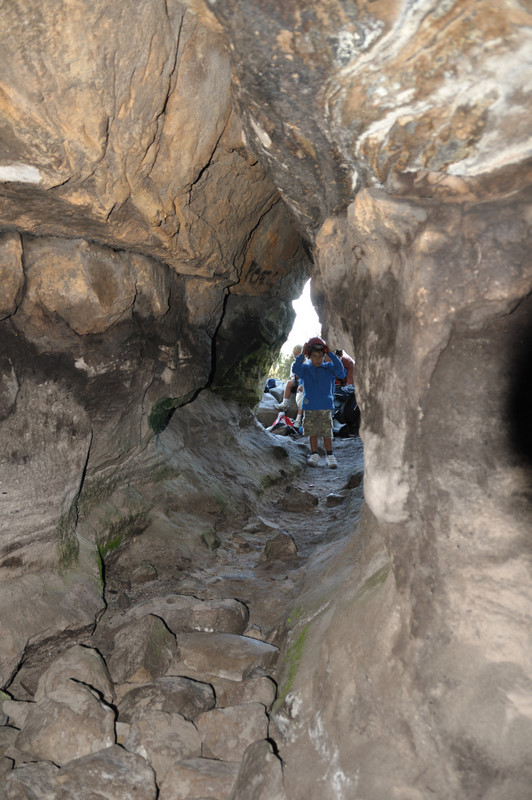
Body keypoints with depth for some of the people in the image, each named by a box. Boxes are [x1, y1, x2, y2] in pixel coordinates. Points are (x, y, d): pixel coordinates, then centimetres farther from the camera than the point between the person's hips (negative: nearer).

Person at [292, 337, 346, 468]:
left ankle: (330, 456, 12)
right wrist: (302, 354, -24)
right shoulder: (305, 368, 2)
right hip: (309, 407, 1)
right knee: (312, 432, 6)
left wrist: (331, 355, -17)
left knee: (327, 433, 1)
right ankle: (314, 455, 18)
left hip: (326, 407, -1)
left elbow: (341, 372, -15)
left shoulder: (329, 367, 2)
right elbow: (295, 369, -17)